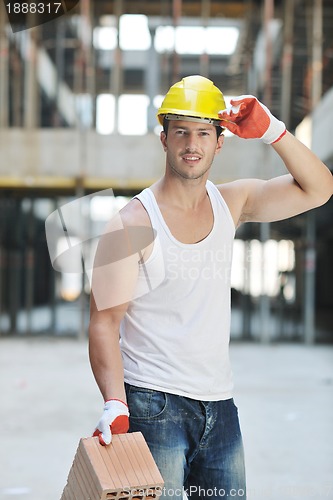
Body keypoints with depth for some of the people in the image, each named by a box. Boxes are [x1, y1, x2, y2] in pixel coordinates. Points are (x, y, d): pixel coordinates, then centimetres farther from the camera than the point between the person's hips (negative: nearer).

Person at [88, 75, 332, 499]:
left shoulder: (231, 203, 7)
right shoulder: (132, 225, -9)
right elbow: (104, 323, -12)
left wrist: (271, 131, -9)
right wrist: (114, 404, -26)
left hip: (220, 406, 5)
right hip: (153, 405, -5)